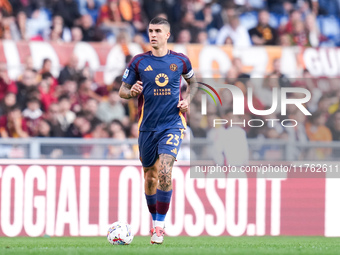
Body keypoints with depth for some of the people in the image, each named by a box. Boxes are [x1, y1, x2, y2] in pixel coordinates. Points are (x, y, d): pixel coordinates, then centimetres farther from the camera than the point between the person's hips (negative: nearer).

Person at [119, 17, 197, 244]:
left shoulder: (180, 61, 1)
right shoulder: (139, 61, 1)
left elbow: (193, 81, 20)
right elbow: (122, 91, 6)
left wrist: (188, 100, 2)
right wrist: (131, 92, -16)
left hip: (172, 124, -2)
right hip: (147, 126, 2)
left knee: (164, 170, -20)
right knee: (150, 174, 11)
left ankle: (160, 225, -14)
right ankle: (154, 219, 31)